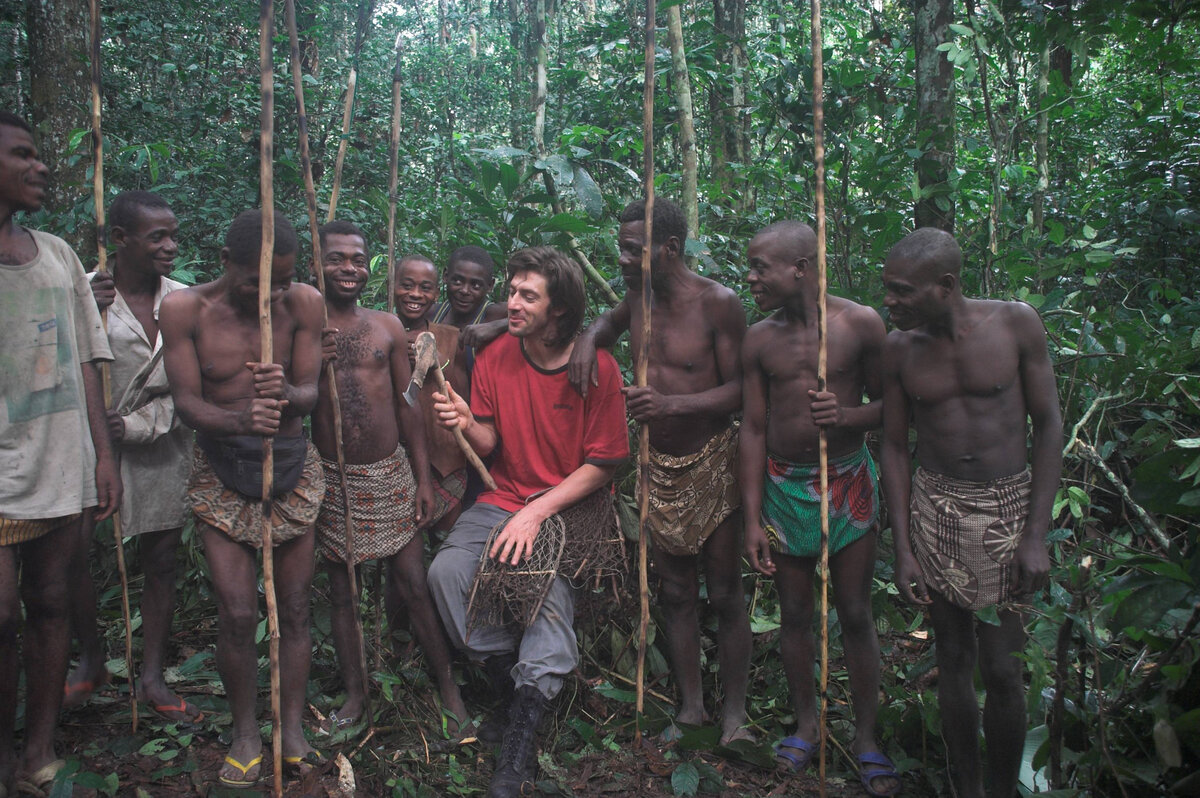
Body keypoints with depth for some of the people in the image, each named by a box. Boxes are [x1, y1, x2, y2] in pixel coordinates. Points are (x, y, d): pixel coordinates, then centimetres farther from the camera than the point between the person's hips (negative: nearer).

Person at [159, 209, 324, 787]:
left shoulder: (304, 303, -5)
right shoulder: (185, 308, -8)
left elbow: (311, 393, -4)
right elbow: (186, 402, -10)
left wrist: (285, 393, -29)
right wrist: (240, 419, -30)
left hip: (292, 464, 1)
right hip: (222, 473, -1)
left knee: (294, 608, 6)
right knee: (237, 614, -3)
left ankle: (292, 726, 22)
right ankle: (245, 732, 18)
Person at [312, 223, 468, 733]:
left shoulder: (387, 327, 4)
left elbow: (407, 405, 7)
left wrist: (423, 479, 5)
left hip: (391, 473, 1)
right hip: (332, 477, -1)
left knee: (414, 585, 4)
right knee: (341, 590, 11)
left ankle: (447, 685, 18)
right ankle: (355, 694, 27)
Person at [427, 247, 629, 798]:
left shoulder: (597, 368, -10)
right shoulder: (496, 356, 2)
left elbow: (602, 464, -10)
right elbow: (490, 444, 5)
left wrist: (537, 512, -20)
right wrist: (468, 424, -19)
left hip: (572, 503, -4)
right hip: (504, 498, 4)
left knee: (551, 587, -29)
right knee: (447, 570, -20)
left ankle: (522, 737, -16)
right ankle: (519, 685, -4)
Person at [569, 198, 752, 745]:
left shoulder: (718, 303, -16)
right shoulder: (639, 296, 1)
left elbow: (740, 388, -17)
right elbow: (609, 321, 23)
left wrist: (673, 402, -31)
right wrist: (589, 339, -2)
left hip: (711, 463, -5)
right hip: (659, 464, 5)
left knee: (725, 595, 3)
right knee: (675, 593, 12)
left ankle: (734, 714, 17)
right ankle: (690, 708, 24)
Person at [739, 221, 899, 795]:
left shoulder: (860, 324, -9)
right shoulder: (759, 339, -3)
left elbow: (887, 404, 1)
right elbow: (753, 431, 0)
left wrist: (847, 415, -22)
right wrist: (752, 520, -2)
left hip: (847, 483, -2)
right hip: (783, 487, 2)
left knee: (855, 615, 7)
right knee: (794, 614, 11)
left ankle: (865, 737, 23)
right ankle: (806, 724, 30)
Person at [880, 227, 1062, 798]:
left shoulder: (1016, 323, -9)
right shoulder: (899, 347, -4)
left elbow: (1048, 424, -5)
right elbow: (895, 447, 2)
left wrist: (1037, 535, -9)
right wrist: (903, 549, -2)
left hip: (1008, 509, -1)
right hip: (934, 509, 2)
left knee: (1001, 669, 1)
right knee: (953, 657, 10)